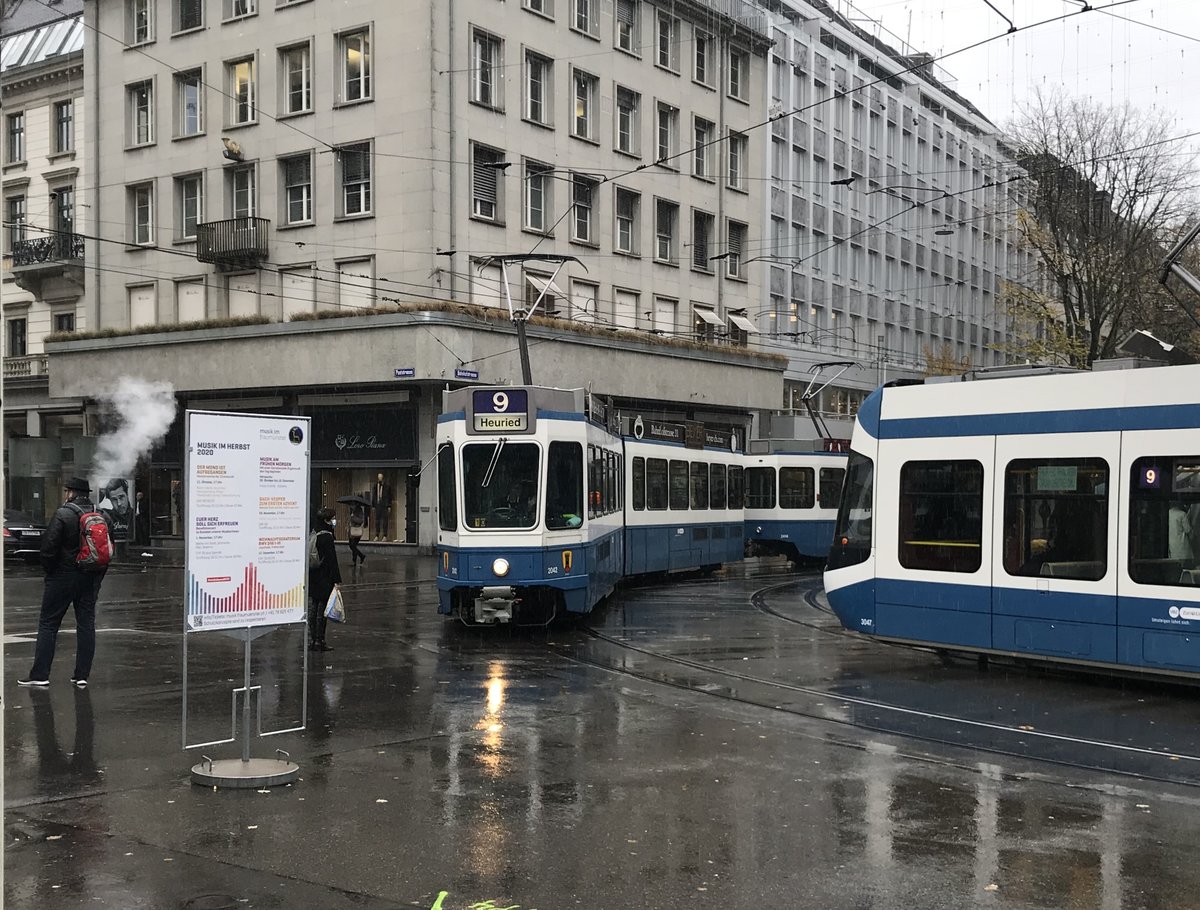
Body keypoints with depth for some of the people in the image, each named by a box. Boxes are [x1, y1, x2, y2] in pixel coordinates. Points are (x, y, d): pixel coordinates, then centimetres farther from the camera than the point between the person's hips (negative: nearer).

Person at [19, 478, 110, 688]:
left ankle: (40, 675, 2)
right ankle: (82, 675, 8)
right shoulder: (103, 517, 5)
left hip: (63, 576, -5)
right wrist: (97, 576, 13)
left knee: (48, 624, 3)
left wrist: (49, 570, 0)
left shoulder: (62, 515, -12)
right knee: (86, 625, 8)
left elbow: (48, 547, -16)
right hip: (91, 579, 5)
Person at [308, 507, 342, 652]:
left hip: (311, 578, 8)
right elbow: (331, 559, -17)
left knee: (312, 609, 10)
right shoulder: (327, 537, -15)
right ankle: (319, 641, 2)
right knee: (321, 609, -1)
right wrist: (336, 580, -16)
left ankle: (311, 640, 14)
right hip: (324, 580, -8)